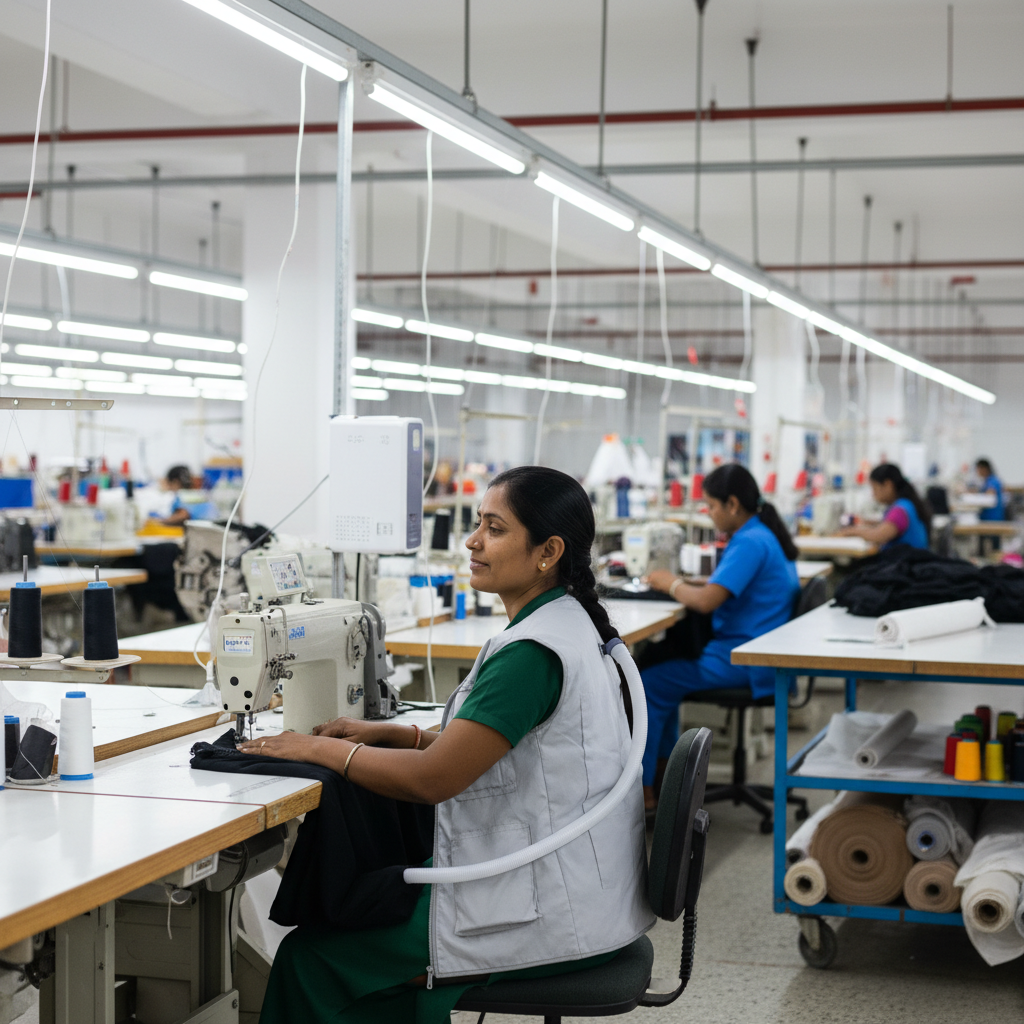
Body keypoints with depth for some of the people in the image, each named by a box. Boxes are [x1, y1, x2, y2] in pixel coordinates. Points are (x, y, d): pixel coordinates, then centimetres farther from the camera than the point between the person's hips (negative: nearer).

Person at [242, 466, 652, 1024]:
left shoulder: (534, 653, -23)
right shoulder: (569, 623, 9)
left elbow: (432, 778, -23)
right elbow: (482, 746, 17)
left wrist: (319, 748, -10)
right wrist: (387, 733, 8)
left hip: (546, 920, -10)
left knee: (309, 958, -5)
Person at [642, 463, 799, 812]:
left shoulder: (750, 543, -20)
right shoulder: (765, 535, 13)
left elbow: (706, 601, -27)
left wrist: (671, 584, -9)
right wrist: (678, 585, 4)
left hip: (746, 661, -11)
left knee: (649, 685, -8)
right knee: (662, 661, 21)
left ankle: (643, 790, 1)